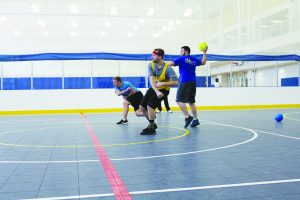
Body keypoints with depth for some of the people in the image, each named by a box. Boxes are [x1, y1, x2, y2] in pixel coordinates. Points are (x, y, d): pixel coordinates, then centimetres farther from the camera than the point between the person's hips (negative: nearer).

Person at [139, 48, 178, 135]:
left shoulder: (168, 68, -22)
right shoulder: (151, 65, -10)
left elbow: (175, 82, -24)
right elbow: (151, 80, -22)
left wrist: (163, 83, -33)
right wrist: (157, 91, -36)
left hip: (163, 89, -6)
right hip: (153, 88, 6)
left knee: (150, 105, -23)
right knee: (142, 106, 4)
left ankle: (151, 128, -10)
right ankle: (152, 124, 24)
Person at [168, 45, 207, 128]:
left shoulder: (182, 59, -3)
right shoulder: (194, 59, 15)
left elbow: (170, 64, -10)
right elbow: (203, 62, 32)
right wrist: (204, 53, 39)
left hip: (184, 82, -7)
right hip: (193, 82, 7)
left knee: (180, 100, -8)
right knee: (191, 102, 12)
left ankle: (187, 117, -18)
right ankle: (195, 119, 10)